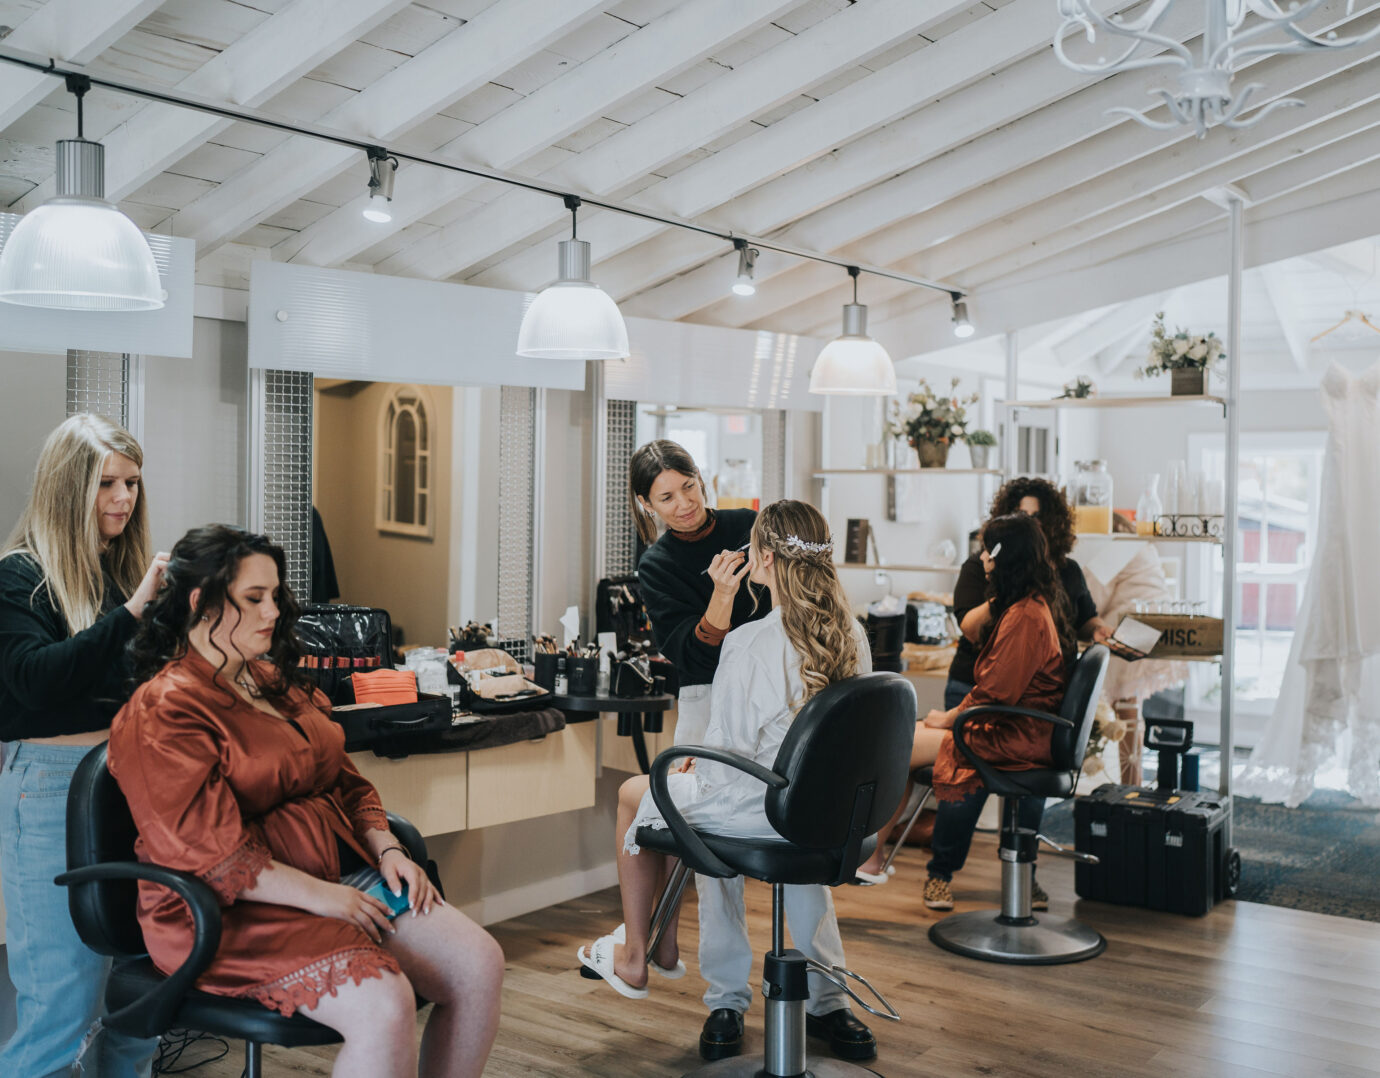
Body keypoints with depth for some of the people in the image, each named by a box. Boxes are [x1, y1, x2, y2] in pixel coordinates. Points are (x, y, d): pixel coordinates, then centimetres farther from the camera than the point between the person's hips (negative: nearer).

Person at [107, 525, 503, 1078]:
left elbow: (346, 783, 21)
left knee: (480, 965, -10)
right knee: (384, 1008, -30)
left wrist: (387, 849, 3)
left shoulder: (275, 683, 18)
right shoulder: (163, 713, -10)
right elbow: (208, 854, -17)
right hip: (239, 910, -8)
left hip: (342, 874, 9)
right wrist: (319, 896, -19)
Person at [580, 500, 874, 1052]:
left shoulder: (750, 643, -26)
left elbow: (725, 760, -21)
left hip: (762, 812, -7)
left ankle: (634, 959, 33)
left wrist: (694, 764, 2)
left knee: (635, 794, 20)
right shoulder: (852, 635, -4)